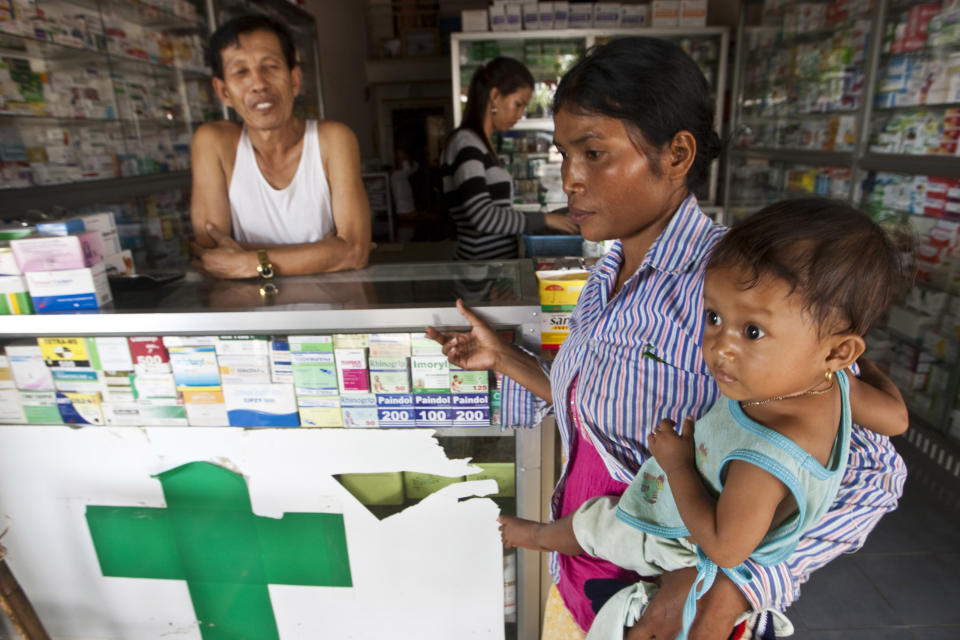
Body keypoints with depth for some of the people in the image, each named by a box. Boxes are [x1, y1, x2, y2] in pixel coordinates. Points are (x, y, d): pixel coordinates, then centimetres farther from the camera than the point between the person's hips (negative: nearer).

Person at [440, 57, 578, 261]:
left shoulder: (482, 143, 14)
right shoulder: (465, 142, -11)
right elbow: (482, 216, -21)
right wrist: (543, 219, -14)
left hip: (499, 262, 8)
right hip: (482, 266, -8)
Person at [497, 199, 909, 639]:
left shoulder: (765, 462, -48)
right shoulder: (832, 382, -24)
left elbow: (725, 548, -34)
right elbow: (894, 417, -4)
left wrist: (677, 462, -27)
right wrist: (868, 369, 15)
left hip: (679, 542, -6)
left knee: (588, 521, 17)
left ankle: (542, 536, 50)